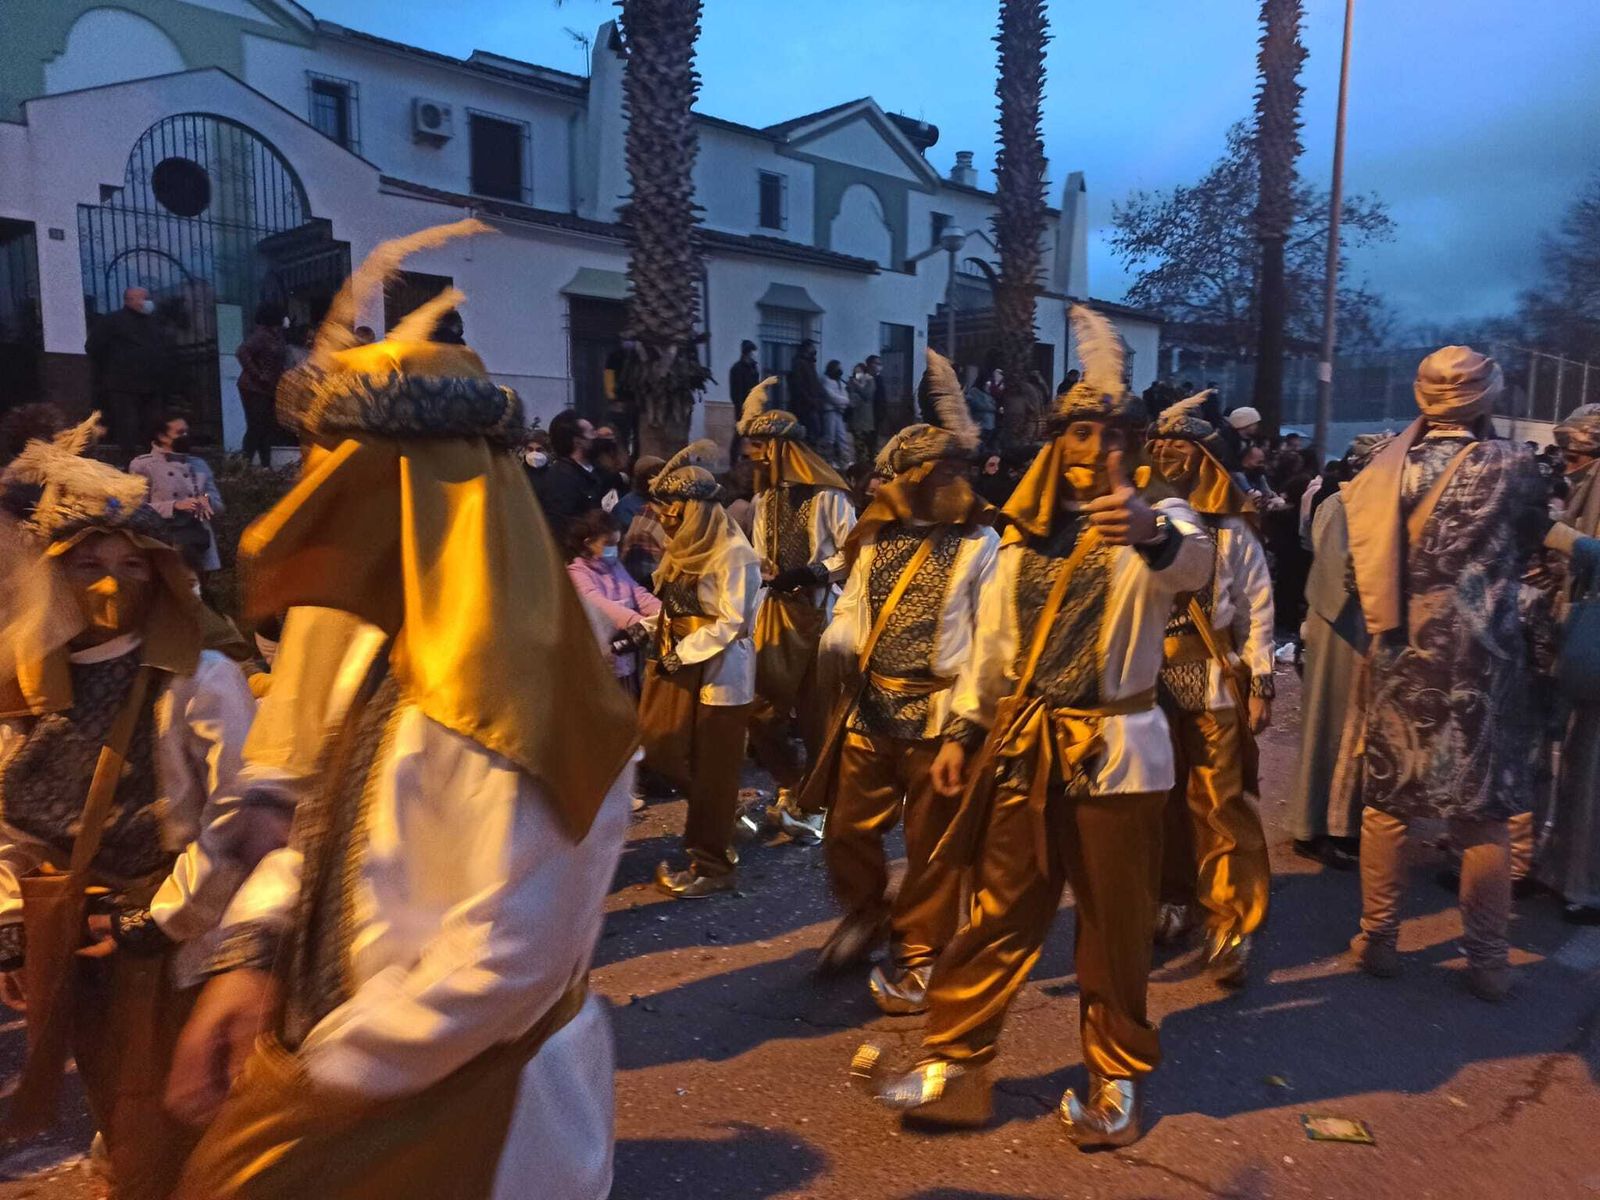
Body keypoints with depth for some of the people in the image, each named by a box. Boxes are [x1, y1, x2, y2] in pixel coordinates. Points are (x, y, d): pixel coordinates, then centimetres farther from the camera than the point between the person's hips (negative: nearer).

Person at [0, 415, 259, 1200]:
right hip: (65, 945, 5)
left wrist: (159, 922, -15)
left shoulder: (201, 681, -15)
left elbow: (238, 822, -18)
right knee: (117, 1129, 22)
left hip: (169, 950, -5)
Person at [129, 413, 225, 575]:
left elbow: (218, 507, 14)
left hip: (202, 548, 5)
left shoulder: (200, 464, 18)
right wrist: (174, 506, -19)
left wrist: (207, 501, -9)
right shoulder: (142, 465, 3)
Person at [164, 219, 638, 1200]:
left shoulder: (498, 679, -28)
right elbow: (327, 818, 9)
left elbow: (507, 961, -27)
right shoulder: (382, 638, 0)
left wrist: (318, 1073, -15)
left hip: (453, 1101, -7)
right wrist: (251, 956, -6)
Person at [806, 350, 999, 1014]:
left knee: (930, 842, 8)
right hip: (870, 708, 5)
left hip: (938, 712, -5)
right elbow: (853, 604, 14)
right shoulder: (878, 538, 9)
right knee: (848, 827, 15)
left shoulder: (980, 544, -7)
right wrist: (837, 639, -7)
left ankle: (917, 954, 27)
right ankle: (867, 915, 42)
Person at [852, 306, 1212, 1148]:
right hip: (1022, 748, 4)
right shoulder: (1028, 532, 8)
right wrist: (960, 730, 9)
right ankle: (952, 1070, 24)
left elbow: (1193, 564, -31)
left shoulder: (1153, 519, -6)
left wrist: (1153, 533, -53)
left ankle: (1118, 1079, 30)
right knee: (997, 915, 11)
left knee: (1116, 928, 10)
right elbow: (993, 637, 12)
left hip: (1116, 751, -3)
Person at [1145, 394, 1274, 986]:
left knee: (1220, 804, -2)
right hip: (1149, 682, 3)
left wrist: (1261, 684, -4)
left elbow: (1256, 605, 1)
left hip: (1214, 684, -2)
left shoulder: (1231, 524, 1)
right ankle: (1174, 900, 28)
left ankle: (1231, 925, 7)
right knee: (1163, 798, 11)